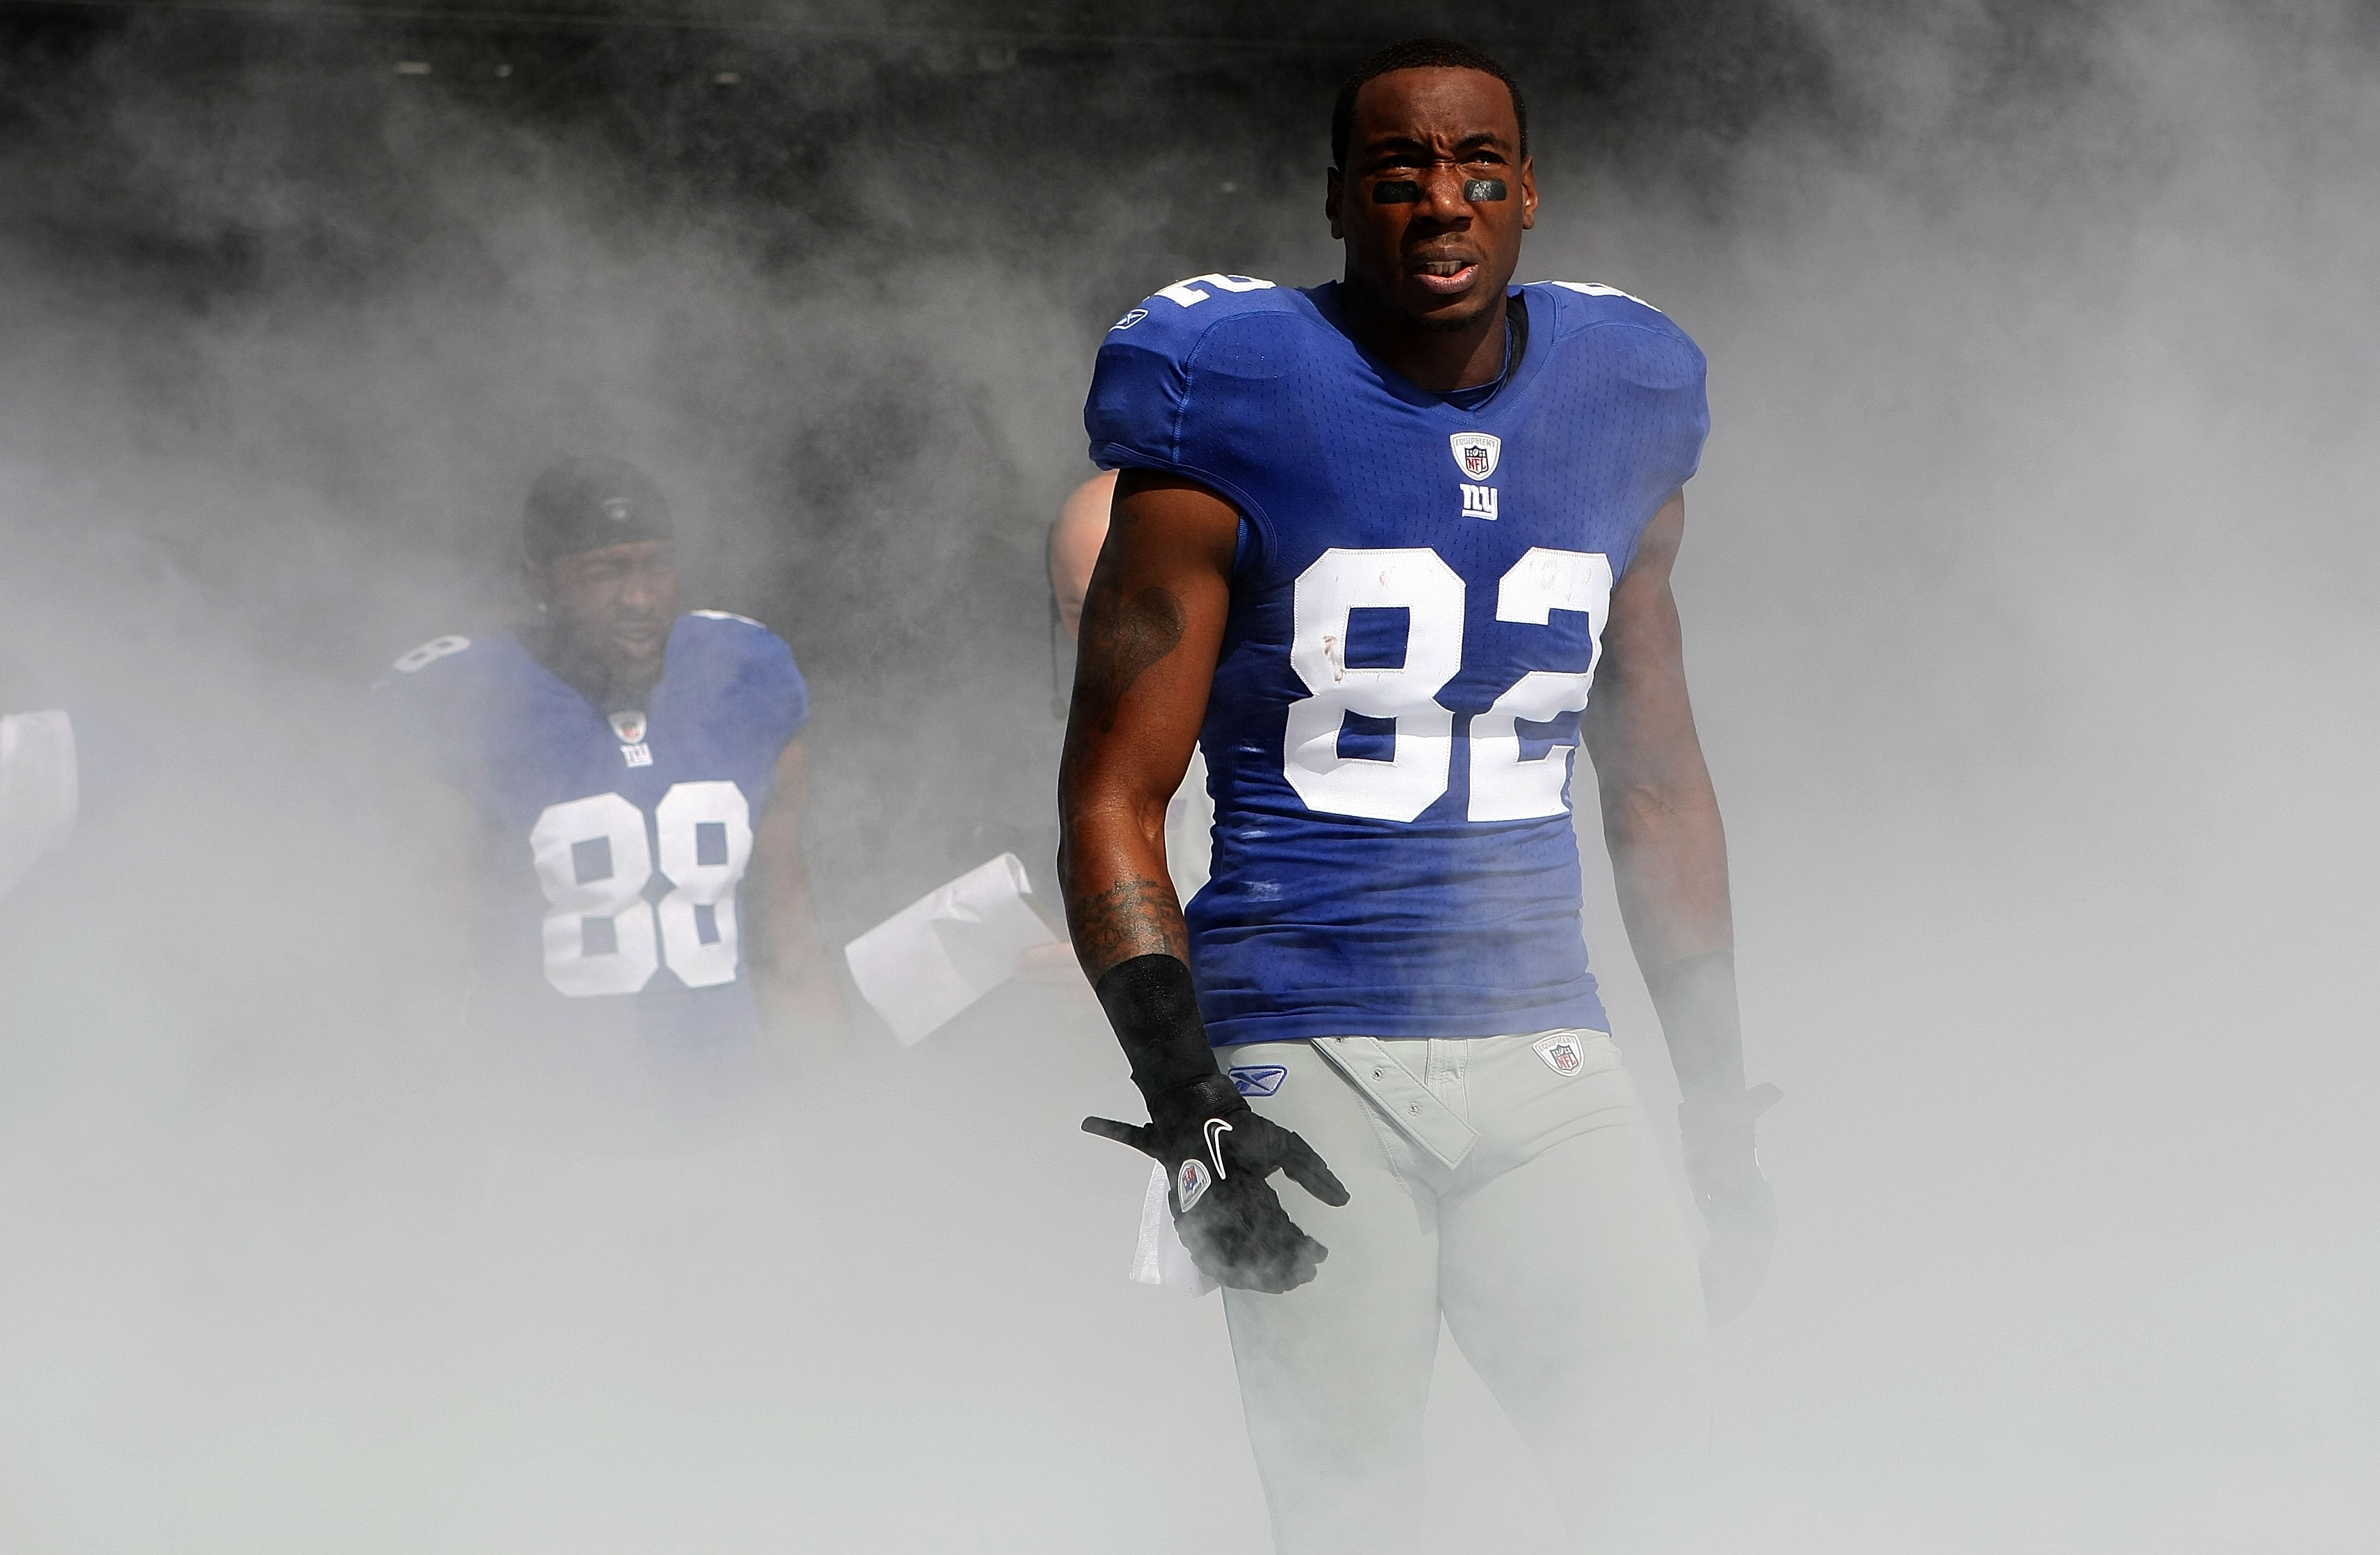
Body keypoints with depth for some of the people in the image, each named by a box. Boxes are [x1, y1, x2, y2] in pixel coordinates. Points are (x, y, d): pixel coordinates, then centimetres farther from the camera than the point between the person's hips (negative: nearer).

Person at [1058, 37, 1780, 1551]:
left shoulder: (1620, 409, 10)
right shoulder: (1237, 412, -4)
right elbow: (1113, 799, -5)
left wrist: (1723, 1115, 18)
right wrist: (1186, 1104, -17)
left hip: (1544, 1053, 4)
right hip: (1306, 1066, -4)